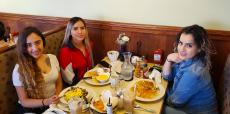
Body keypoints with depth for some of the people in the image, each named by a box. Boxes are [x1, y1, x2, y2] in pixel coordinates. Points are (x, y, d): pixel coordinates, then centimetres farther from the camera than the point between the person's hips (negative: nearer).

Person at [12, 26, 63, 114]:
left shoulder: (52, 58, 2)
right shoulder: (19, 69, -11)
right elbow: (24, 101, -8)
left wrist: (56, 97, -8)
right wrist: (46, 102, -22)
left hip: (53, 105, 4)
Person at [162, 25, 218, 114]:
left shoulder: (193, 73, -33)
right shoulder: (185, 59, -10)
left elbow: (174, 101, -21)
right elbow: (167, 76, 2)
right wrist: (168, 59, -16)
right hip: (189, 105, 7)